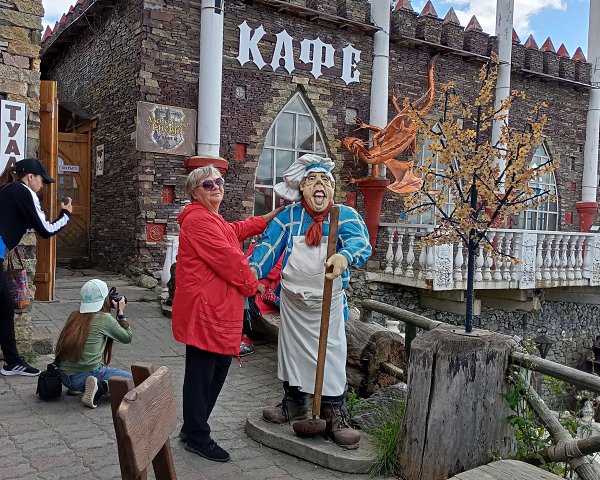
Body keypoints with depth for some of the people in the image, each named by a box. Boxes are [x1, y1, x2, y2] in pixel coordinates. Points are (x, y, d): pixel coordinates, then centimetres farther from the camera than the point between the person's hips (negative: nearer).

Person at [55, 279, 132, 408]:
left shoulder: (75, 315, 8)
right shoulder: (105, 319, -9)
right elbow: (127, 338, 4)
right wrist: (121, 313, 13)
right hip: (87, 374, -7)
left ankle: (76, 387, 14)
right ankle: (101, 386, -14)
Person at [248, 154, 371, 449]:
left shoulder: (345, 216, -9)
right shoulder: (288, 216, 0)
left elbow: (361, 243, -28)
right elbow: (269, 244, -10)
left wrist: (344, 256, -51)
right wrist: (254, 268, -29)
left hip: (328, 302, -3)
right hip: (292, 300, 3)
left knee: (331, 355, -1)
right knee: (292, 349, 15)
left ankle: (335, 417, 12)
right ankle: (294, 404, 35)